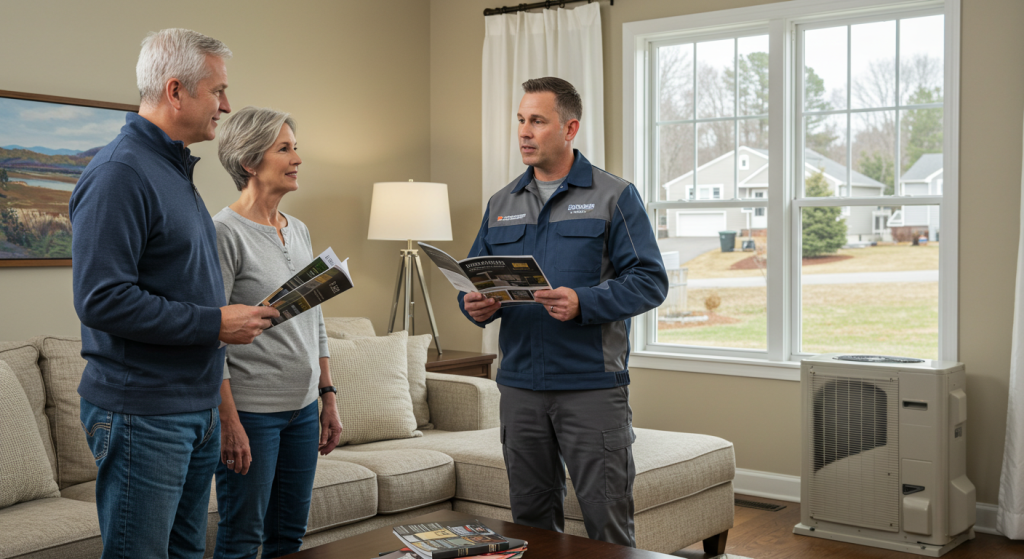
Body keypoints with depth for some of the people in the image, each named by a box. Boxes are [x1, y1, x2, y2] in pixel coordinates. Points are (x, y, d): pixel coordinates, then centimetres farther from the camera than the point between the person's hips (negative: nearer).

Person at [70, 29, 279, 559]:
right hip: (142, 415, -9)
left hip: (198, 408, 10)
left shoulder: (174, 167, 16)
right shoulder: (119, 172, -16)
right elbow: (101, 299, -24)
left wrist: (236, 315, 9)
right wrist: (216, 323, -18)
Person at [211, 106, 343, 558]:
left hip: (303, 408, 7)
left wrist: (328, 398, 14)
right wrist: (229, 421, -18)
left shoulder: (299, 231, 12)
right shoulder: (224, 232, -12)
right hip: (251, 413, -7)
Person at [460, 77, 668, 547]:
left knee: (607, 525, 0)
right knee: (529, 521, 13)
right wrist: (475, 306, -6)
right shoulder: (501, 204, 14)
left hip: (592, 386, -4)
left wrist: (583, 304, -22)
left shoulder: (614, 197, 0)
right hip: (519, 385, 5)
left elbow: (650, 281, -7)